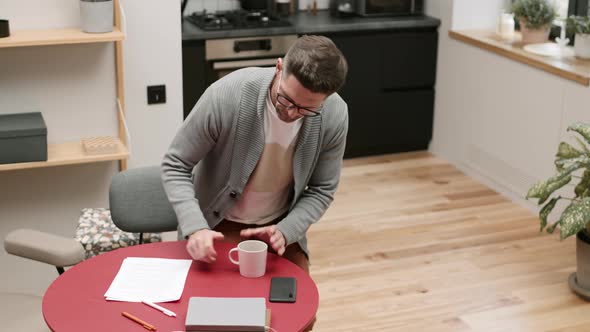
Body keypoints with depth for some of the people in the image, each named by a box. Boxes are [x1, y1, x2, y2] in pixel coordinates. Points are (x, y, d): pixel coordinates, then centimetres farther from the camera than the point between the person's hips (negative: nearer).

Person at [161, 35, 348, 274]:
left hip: (279, 228, 2)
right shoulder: (226, 95, -28)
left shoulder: (335, 116, -20)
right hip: (218, 226, -2)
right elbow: (175, 166, -17)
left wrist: (285, 231, -22)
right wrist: (195, 227, -31)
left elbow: (321, 190, -6)